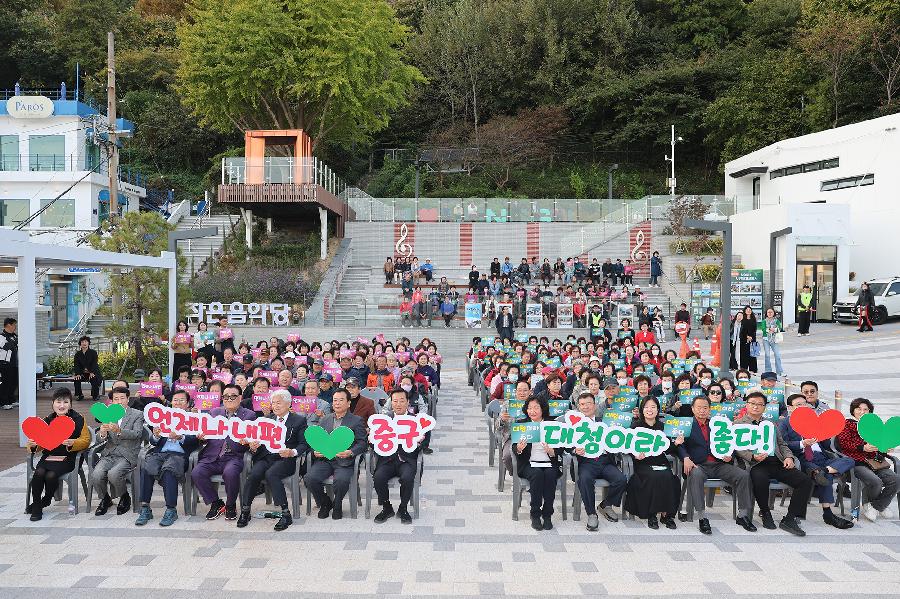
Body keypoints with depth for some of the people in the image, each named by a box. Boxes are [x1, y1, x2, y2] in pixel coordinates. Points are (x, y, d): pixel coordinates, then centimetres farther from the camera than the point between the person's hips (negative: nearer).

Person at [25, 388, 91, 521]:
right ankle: (36, 506, -7)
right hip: (48, 456, 4)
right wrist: (32, 445, -11)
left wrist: (72, 443, -22)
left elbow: (86, 440, -3)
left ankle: (46, 500, 3)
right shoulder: (47, 420, 13)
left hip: (68, 457, -3)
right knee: (39, 473, -27)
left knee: (51, 475, -28)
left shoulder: (78, 419, 1)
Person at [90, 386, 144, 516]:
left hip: (127, 456, -3)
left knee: (113, 474, -30)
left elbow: (137, 434, -14)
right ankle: (105, 499, 6)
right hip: (109, 454, 3)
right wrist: (102, 433, -21)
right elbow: (99, 439, 5)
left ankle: (124, 498, 0)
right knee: (96, 475, -24)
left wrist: (119, 431, -33)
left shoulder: (137, 415, 3)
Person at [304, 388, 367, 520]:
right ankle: (325, 503, 6)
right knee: (309, 478, -22)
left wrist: (350, 452, -21)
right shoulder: (324, 420, 20)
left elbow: (362, 443, -2)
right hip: (324, 459, 4)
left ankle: (337, 505, 0)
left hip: (344, 461, -4)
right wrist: (315, 451, -7)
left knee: (341, 480, -33)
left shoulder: (357, 421, 7)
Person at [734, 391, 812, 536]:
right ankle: (765, 513, -10)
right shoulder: (738, 424, 12)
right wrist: (753, 456, -17)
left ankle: (789, 519, -12)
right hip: (757, 464, -5)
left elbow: (782, 444, 26)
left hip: (778, 463, 5)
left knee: (806, 481, -17)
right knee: (760, 480, -39)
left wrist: (788, 457, 4)